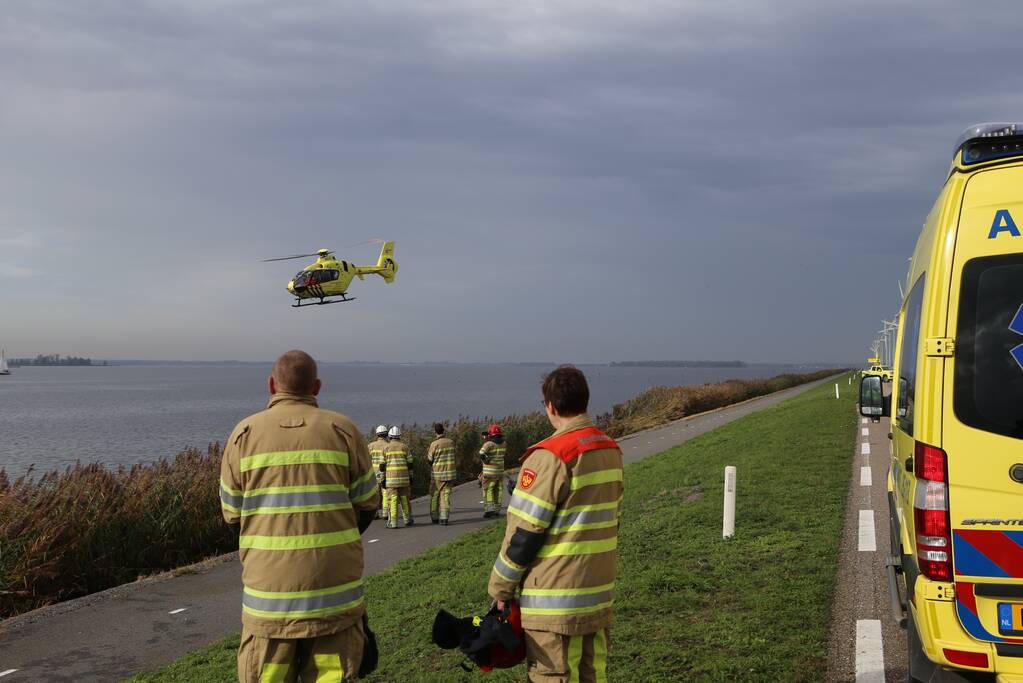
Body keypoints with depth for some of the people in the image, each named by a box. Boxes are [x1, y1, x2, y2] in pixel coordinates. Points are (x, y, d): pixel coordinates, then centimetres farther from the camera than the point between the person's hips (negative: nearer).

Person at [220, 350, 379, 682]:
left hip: (269, 587, 0)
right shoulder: (343, 430, -1)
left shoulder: (245, 433, 0)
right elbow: (367, 505, 5)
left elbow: (231, 513, 7)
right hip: (336, 588, 0)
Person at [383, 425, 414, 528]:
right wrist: (411, 477, 11)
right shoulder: (404, 447, 3)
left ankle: (393, 523, -7)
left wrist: (383, 479, 6)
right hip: (404, 477, 1)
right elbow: (410, 464, 4)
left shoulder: (386, 448, 0)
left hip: (391, 478, -1)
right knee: (404, 499, 12)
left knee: (392, 500, -2)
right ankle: (408, 520, 21)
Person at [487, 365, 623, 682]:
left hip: (555, 602, -8)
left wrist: (500, 588, -4)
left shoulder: (550, 457, -18)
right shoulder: (612, 450, 8)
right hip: (599, 593, 8)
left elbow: (524, 533, -15)